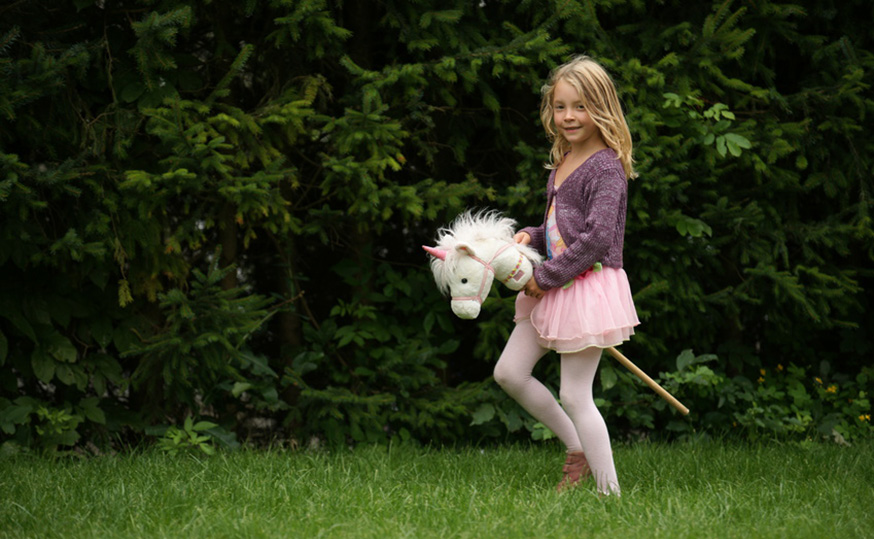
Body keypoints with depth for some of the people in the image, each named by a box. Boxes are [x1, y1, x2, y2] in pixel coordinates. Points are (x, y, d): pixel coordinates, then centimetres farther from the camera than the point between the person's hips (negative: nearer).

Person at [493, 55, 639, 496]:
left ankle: (609, 490, 1)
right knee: (509, 373, 12)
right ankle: (577, 450, 23)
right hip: (553, 287, 10)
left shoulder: (606, 167, -16)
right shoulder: (563, 162, 12)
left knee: (574, 396, -7)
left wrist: (546, 278, -18)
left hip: (590, 286, -10)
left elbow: (597, 237, -23)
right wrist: (531, 237, 2)